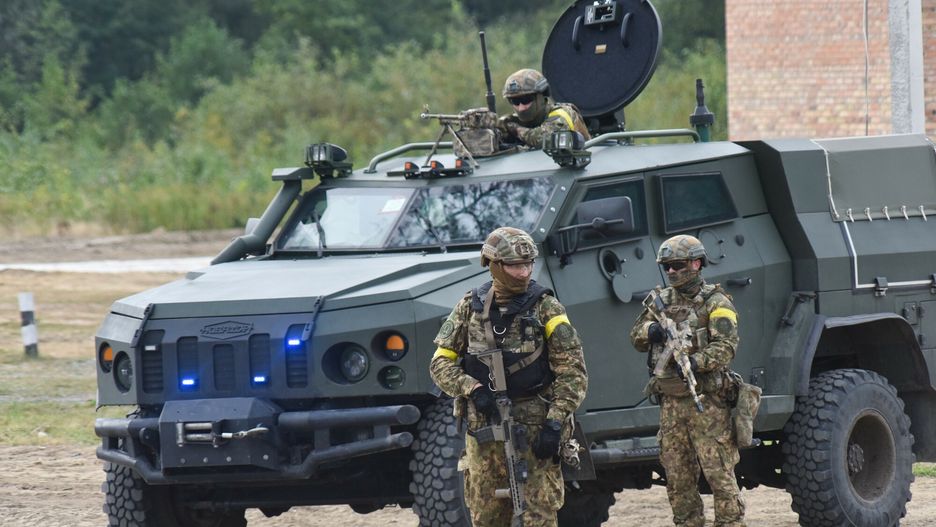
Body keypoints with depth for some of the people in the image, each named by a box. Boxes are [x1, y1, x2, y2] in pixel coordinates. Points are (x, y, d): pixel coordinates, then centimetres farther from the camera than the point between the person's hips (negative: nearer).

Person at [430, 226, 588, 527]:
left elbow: (573, 373, -5)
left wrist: (554, 424, -14)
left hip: (535, 428, -3)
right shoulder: (470, 308, 6)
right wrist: (472, 389, -12)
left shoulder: (546, 308, -3)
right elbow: (441, 363, 7)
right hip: (482, 430, 3)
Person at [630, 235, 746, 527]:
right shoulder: (661, 301, 15)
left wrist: (696, 362, -32)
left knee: (719, 473, -7)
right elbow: (636, 338, 13)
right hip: (670, 402, 6)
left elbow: (726, 346, -15)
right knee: (678, 479, 8)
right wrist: (650, 329, -10)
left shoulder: (716, 302, -3)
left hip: (707, 402, -6)